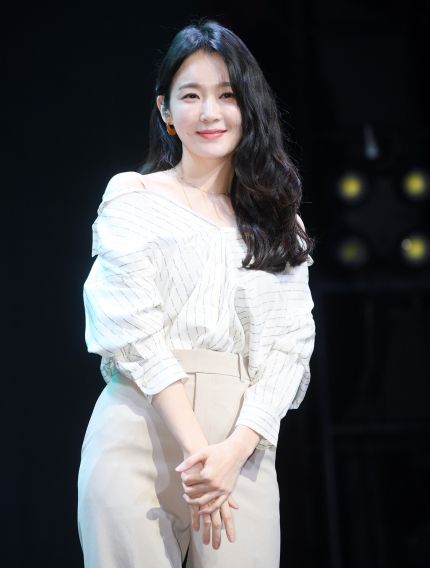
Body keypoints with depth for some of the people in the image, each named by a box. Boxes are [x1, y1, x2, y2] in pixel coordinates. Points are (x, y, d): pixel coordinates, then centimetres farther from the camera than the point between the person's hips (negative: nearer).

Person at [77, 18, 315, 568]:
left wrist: (235, 450, -12)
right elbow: (135, 329, -5)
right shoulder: (132, 198, 6)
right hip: (142, 434, -2)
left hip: (242, 450, 2)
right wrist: (196, 447, -15)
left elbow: (290, 345, 5)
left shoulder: (279, 223, 15)